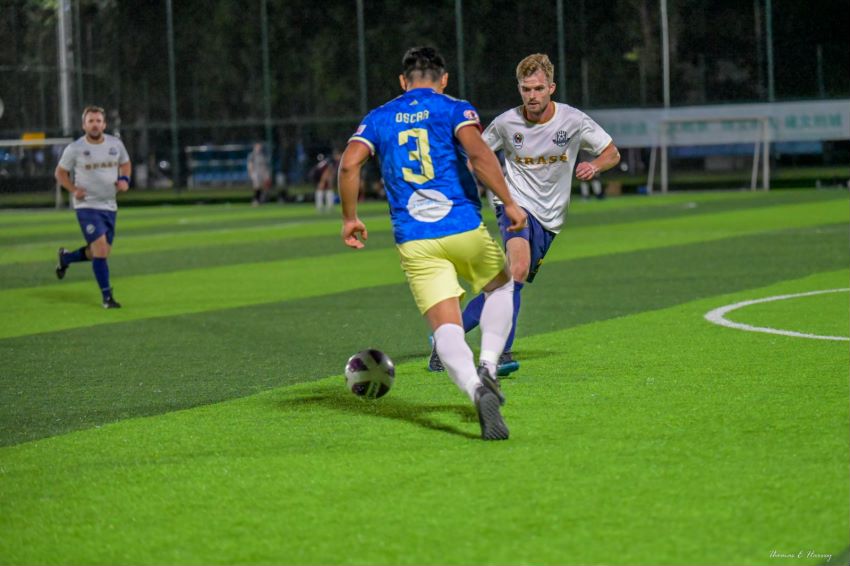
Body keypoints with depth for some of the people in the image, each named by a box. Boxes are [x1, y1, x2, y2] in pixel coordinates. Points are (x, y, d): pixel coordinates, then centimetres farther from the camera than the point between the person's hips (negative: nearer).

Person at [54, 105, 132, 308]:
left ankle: (65, 257, 39)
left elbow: (125, 163, 18)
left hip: (109, 206, 5)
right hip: (87, 206, -5)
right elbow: (60, 172, 5)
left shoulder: (115, 144, 1)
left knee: (101, 252, 11)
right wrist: (73, 189, -11)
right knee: (100, 249, -16)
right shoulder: (75, 149, -7)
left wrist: (125, 180, -3)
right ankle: (107, 297, -9)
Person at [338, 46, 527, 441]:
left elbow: (349, 164, -1)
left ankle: (476, 390, -32)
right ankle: (488, 365, 6)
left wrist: (350, 218, 9)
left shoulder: (378, 119, 13)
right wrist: (508, 202, -12)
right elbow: (477, 151, -15)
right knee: (501, 287, 27)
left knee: (445, 327, -3)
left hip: (414, 242, 1)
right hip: (465, 230, -1)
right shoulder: (455, 110, 4)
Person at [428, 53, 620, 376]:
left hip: (549, 217, 3)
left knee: (505, 287, -4)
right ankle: (501, 353, -33)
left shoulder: (573, 121, -5)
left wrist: (594, 166, -16)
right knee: (519, 267, -30)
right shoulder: (506, 123, -5)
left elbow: (612, 153, 6)